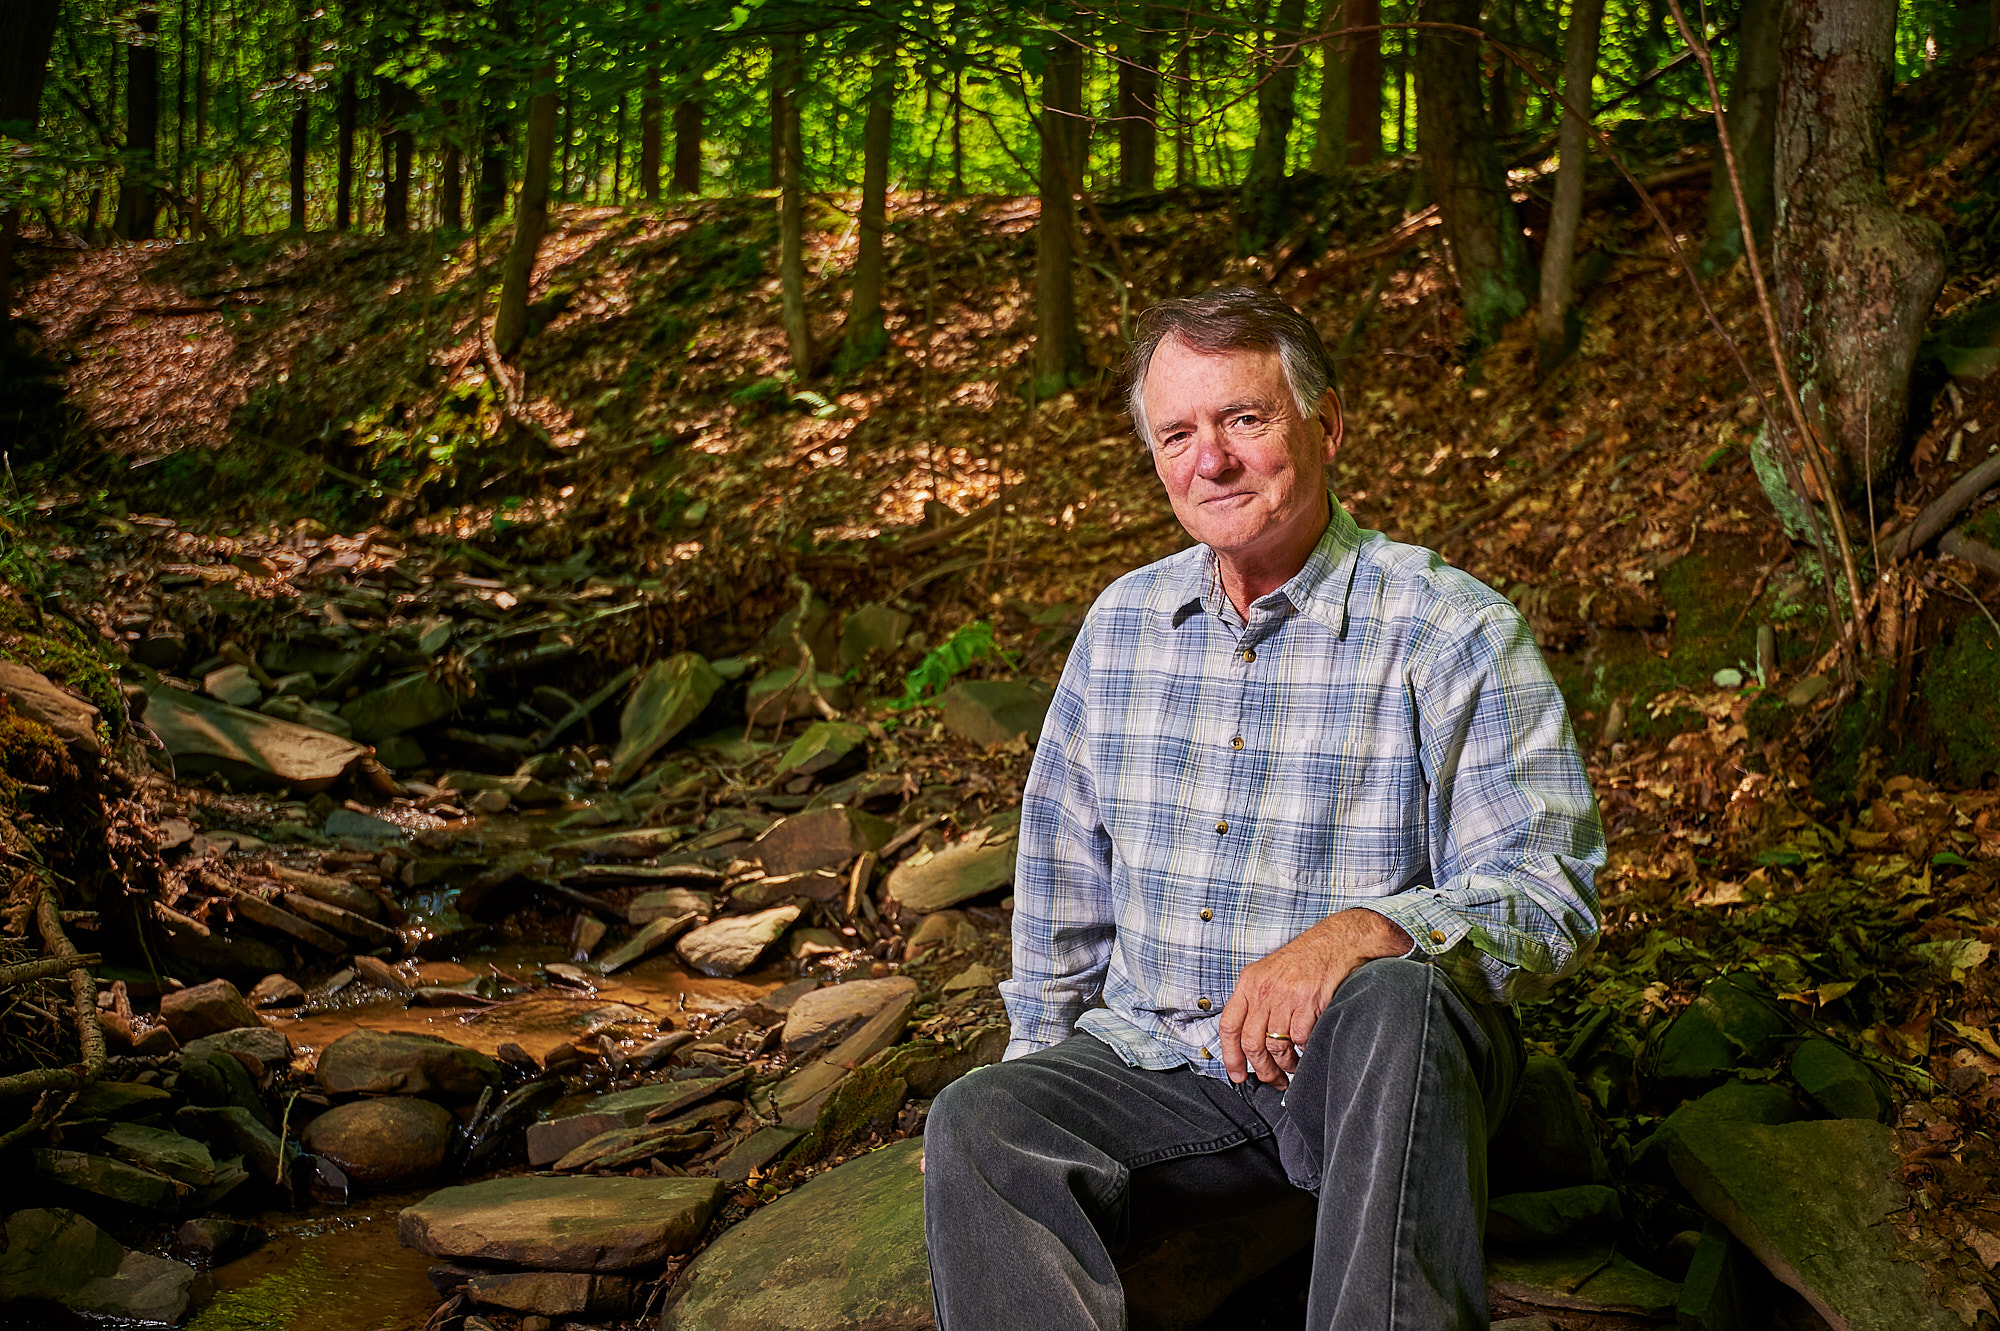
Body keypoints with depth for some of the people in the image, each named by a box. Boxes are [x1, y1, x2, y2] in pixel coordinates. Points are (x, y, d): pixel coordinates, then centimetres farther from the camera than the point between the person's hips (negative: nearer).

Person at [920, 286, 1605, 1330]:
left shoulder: (1453, 631, -6)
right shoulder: (1123, 622, 11)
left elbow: (1549, 892, -13)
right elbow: (1064, 878, 21)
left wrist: (1364, 930, -30)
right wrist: (1043, 1049, 18)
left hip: (1374, 1077, -3)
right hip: (1154, 1063, 4)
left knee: (1402, 998, -37)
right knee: (977, 1124, -24)